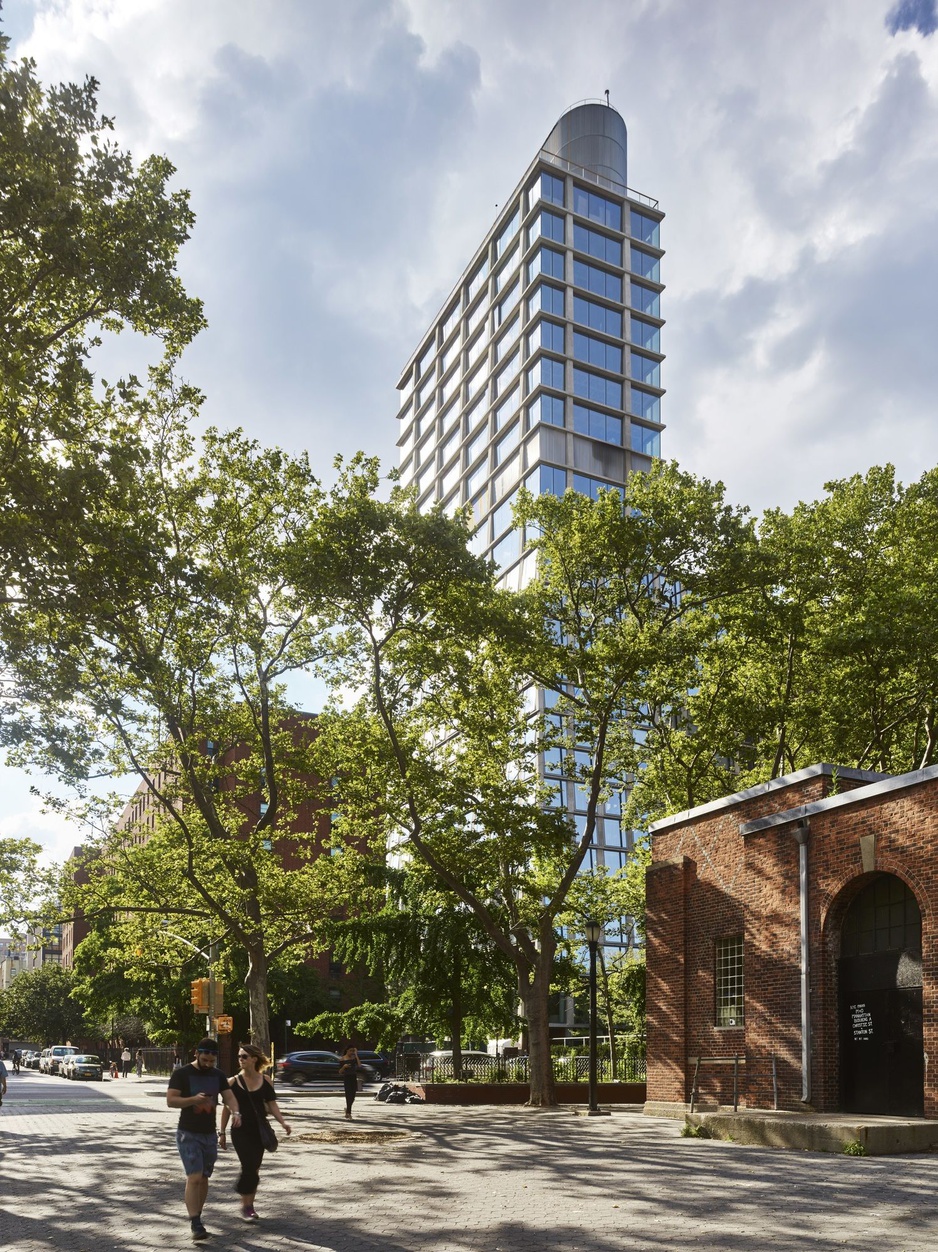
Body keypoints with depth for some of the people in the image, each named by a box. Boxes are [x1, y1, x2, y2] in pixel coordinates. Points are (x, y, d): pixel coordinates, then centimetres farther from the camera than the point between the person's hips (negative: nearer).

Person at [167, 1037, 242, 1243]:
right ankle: (195, 1225, -16)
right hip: (188, 1134, -5)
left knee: (204, 1178, 11)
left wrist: (235, 1112, -20)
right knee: (194, 1178, -15)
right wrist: (194, 1099, -32)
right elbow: (170, 1100, -16)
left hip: (210, 1134, 5)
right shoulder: (181, 1074, -10)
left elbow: (229, 1096, 2)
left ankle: (196, 1218, 24)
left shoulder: (218, 1075, 6)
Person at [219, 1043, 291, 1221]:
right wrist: (222, 1133, 0)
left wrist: (282, 1122, -12)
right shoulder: (233, 1082, -5)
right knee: (249, 1167, -11)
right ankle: (245, 1206, 2)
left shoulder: (265, 1081, 0)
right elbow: (227, 1108, 0)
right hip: (241, 1131, -2)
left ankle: (249, 1204, 23)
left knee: (254, 1169, 9)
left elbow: (272, 1104, 2)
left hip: (259, 1131, 3)